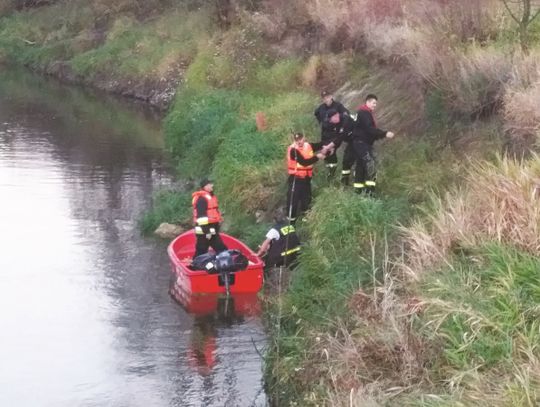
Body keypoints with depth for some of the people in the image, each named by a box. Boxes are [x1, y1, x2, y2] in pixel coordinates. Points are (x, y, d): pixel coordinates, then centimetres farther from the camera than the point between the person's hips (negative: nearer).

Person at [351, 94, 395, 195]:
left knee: (361, 166, 11)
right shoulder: (364, 113, -14)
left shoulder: (366, 113, 20)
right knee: (370, 162, -21)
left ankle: (358, 190, 15)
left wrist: (382, 135, 6)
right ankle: (370, 189, -27)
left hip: (363, 143, 11)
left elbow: (370, 130, 19)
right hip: (360, 142, -11)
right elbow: (370, 129, -24)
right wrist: (384, 134, -27)